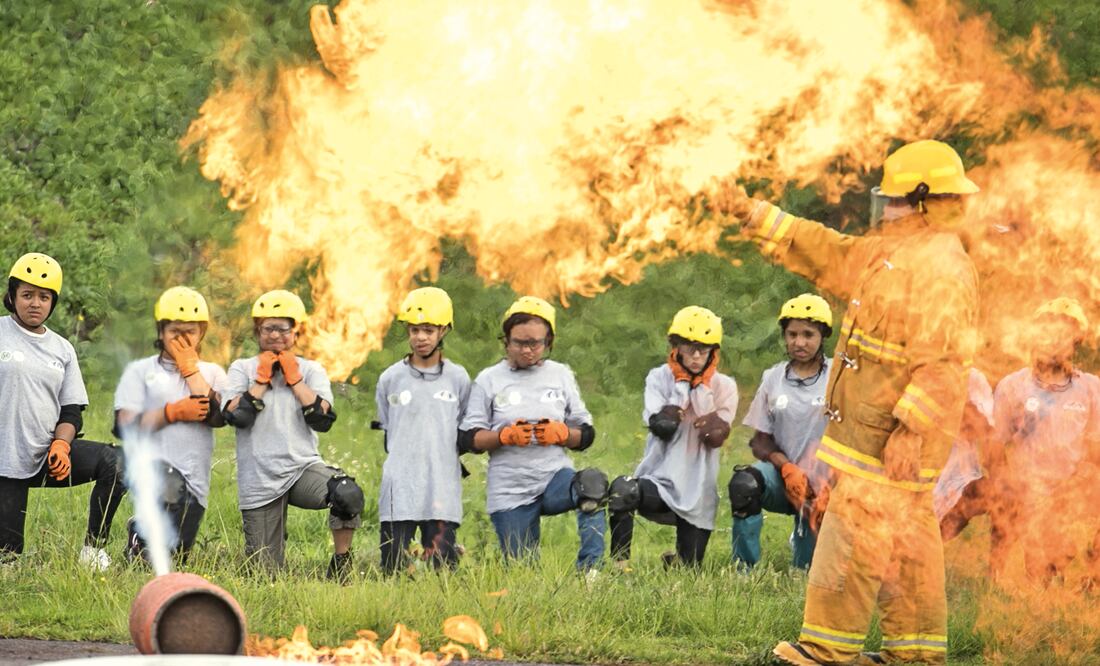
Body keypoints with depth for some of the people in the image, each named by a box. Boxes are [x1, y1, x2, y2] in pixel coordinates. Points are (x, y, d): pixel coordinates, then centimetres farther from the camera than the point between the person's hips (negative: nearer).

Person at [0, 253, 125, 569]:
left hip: (47, 457, 4)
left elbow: (71, 411, 12)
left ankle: (93, 549, -10)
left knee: (114, 462, -20)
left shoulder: (62, 350, 11)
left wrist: (61, 445, -7)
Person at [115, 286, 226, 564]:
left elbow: (217, 416, -5)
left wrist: (190, 368, 1)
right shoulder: (140, 371, 10)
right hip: (153, 466, -3)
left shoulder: (212, 373, 16)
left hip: (194, 478, 3)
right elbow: (127, 426, -1)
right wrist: (174, 412, -5)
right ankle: (140, 533, -12)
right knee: (170, 489, -40)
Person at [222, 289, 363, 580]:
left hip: (303, 467, 0)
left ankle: (341, 564, -12)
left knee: (348, 494, -34)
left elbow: (323, 419, -7)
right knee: (266, 572, -1)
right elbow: (237, 415, -9)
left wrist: (294, 379, -4)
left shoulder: (311, 370, 10)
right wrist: (263, 379, -3)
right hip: (260, 482, 0)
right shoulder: (242, 369, 9)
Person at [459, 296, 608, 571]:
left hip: (555, 476, 1)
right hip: (510, 492, 0)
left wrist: (561, 433, -11)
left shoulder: (561, 376, 10)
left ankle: (589, 570, -32)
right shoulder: (488, 380, 5)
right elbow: (468, 440, 0)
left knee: (592, 484, -35)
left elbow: (586, 435, 11)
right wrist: (506, 435, -17)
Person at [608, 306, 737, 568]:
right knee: (622, 490, -37)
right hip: (660, 480, -1)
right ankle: (620, 564, -23)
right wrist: (681, 387, -11)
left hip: (698, 492, 2)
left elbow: (715, 438, -11)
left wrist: (700, 390, -9)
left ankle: (678, 559, 42)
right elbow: (661, 428, -14)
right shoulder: (659, 378, 3)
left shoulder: (723, 386, 3)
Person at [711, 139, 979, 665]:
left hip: (894, 433, -10)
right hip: (873, 425, 10)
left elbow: (942, 362, -24)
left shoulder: (942, 268, -19)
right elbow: (825, 252, 23)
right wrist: (754, 215, 18)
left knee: (854, 533, -7)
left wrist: (909, 431, -28)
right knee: (907, 539, 13)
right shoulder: (891, 252, 14)